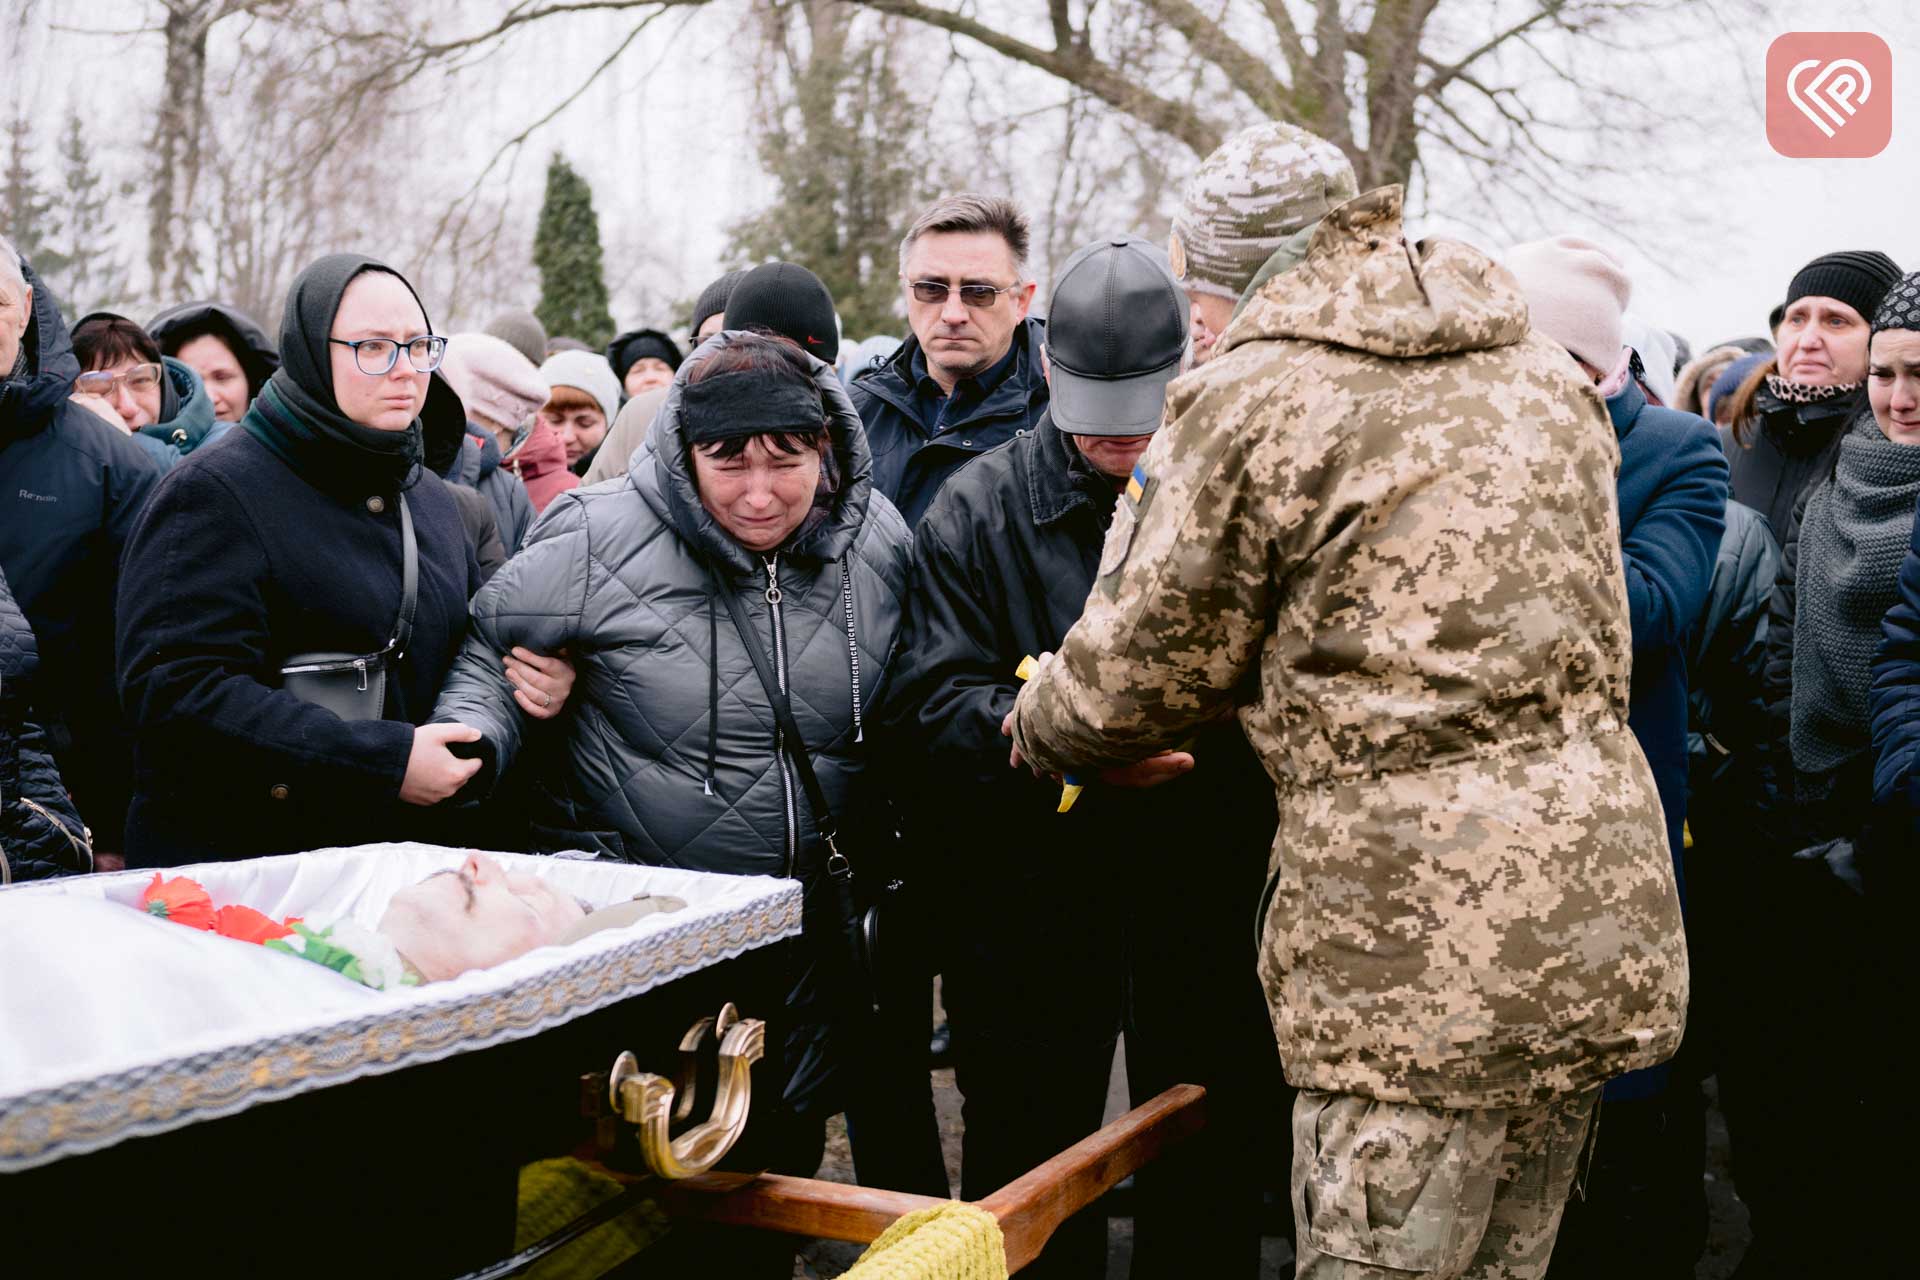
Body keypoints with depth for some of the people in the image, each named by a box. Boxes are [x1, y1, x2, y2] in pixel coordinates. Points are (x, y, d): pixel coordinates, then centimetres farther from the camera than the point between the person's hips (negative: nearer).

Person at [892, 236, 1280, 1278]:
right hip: (1031, 886, 0)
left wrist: (1198, 733, -21)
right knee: (1027, 1161, 12)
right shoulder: (979, 506, 0)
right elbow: (936, 698, -8)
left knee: (1210, 1167, 13)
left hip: (1207, 881, 1)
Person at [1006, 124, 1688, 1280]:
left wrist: (1036, 726, 21)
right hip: (1598, 921, 8)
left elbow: (1135, 684, -2)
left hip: (1421, 958, -8)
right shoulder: (1540, 371, 15)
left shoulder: (1252, 403, -7)